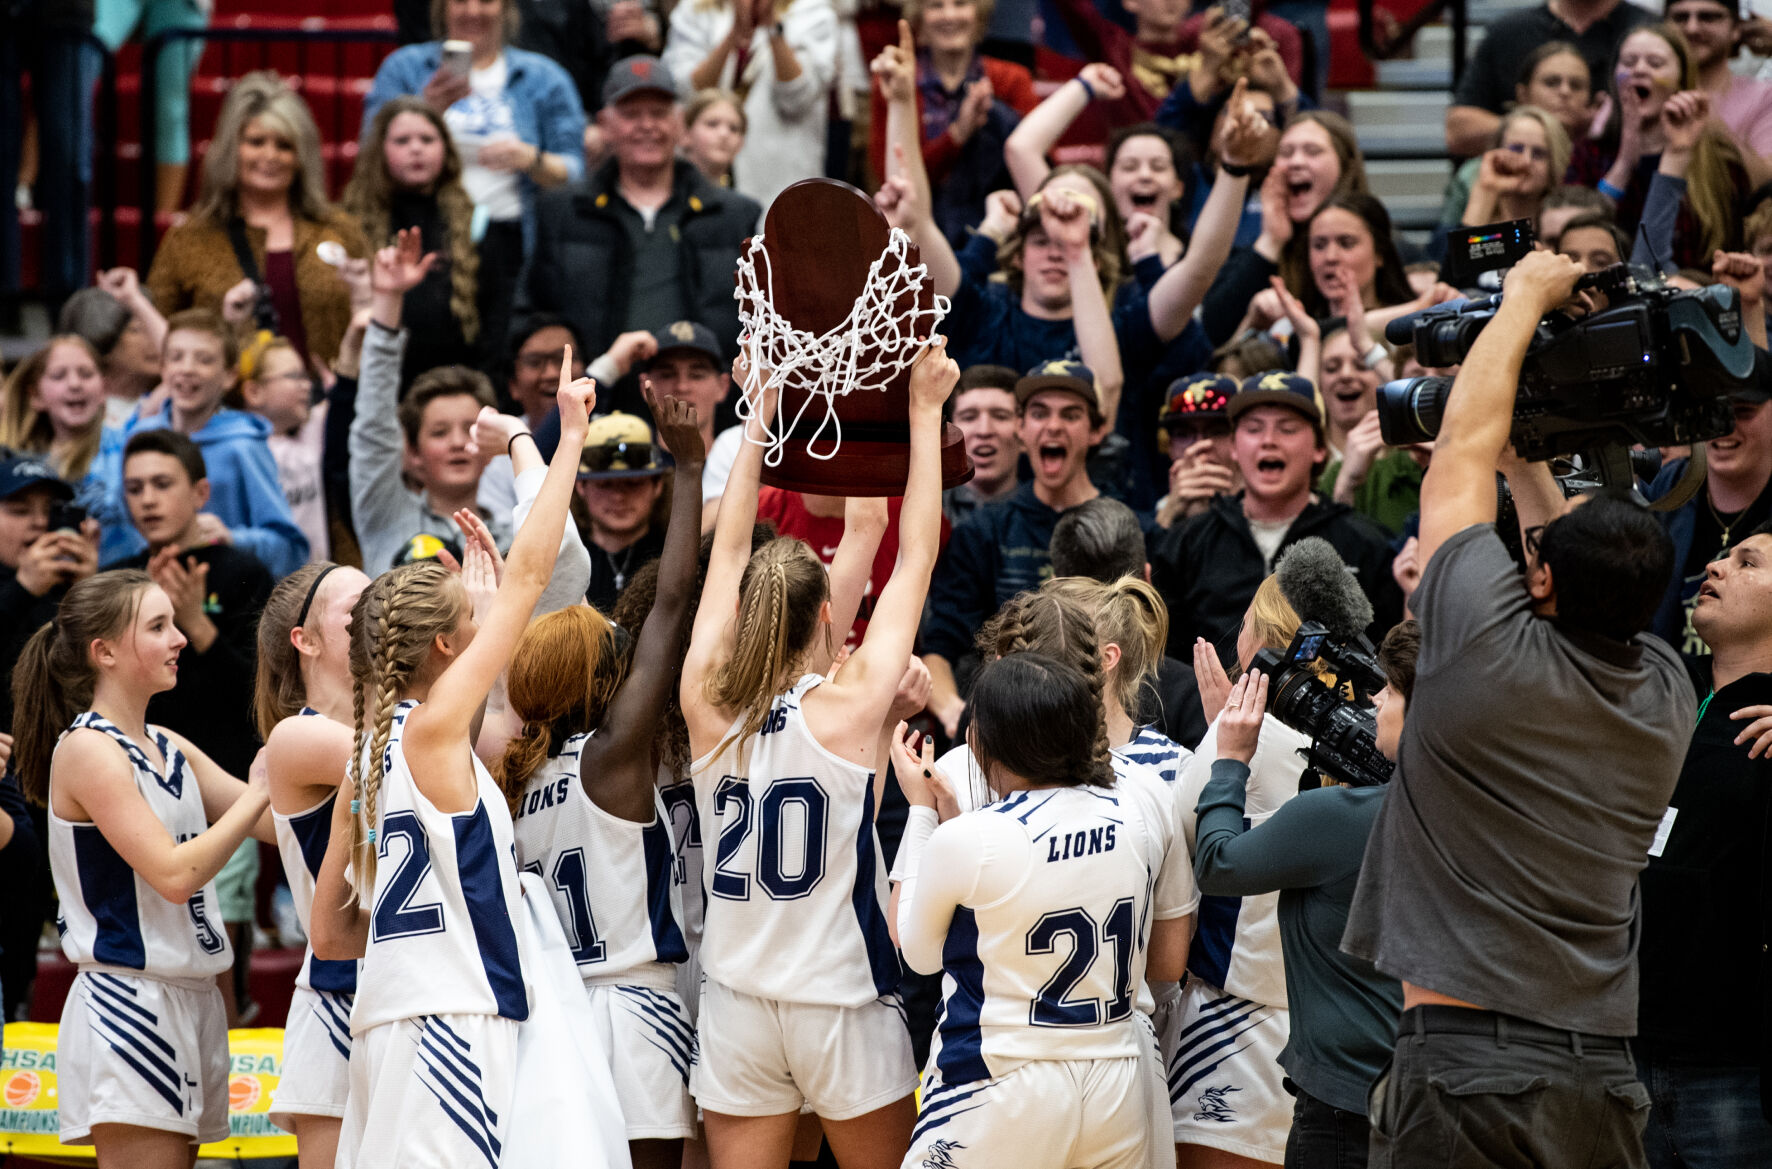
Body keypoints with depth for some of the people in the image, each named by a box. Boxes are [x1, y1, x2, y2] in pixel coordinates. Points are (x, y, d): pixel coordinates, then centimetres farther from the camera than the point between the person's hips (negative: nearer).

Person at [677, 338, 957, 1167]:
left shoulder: (708, 708, -5)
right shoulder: (847, 709, -13)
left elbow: (729, 552, 6)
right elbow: (915, 558, -7)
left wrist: (761, 415, 12)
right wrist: (925, 413, -1)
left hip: (737, 1006, 3)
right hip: (842, 1005, -3)